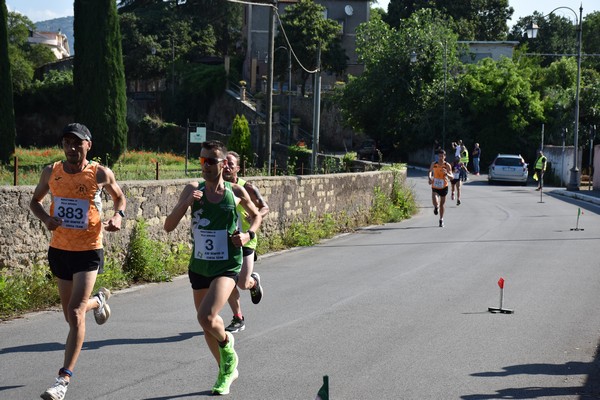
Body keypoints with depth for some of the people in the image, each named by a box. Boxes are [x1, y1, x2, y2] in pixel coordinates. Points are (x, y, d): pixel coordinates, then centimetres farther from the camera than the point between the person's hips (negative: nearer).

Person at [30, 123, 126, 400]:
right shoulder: (51, 172, -1)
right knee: (71, 315, 18)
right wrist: (45, 218, -8)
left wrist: (118, 216, -11)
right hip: (59, 250, 4)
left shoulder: (100, 174, -8)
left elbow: (119, 197, 10)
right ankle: (98, 300, 55)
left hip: (88, 252, -4)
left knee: (75, 314, -16)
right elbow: (35, 201, 14)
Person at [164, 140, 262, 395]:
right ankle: (227, 370, 37)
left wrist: (249, 235, -6)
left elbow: (256, 215, 14)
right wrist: (186, 203, -20)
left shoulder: (236, 192, -5)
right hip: (199, 266, 4)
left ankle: (226, 344, 11)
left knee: (206, 317, -23)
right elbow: (168, 226, -4)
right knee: (207, 323, 14)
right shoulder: (193, 190, -2)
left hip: (227, 266, -4)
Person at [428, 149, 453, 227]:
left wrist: (446, 174, -35)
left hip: (444, 187, 0)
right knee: (435, 202, -23)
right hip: (435, 187, 0)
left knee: (442, 204, 12)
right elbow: (430, 171, 15)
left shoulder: (447, 165, -10)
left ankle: (441, 220, 29)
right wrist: (430, 178, -5)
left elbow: (451, 177, -14)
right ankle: (436, 207, 15)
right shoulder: (433, 164, -4)